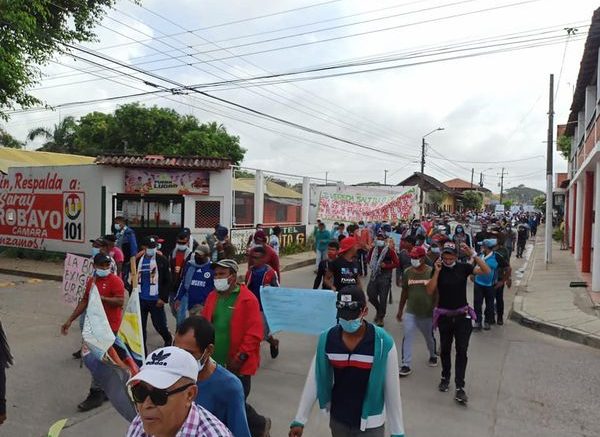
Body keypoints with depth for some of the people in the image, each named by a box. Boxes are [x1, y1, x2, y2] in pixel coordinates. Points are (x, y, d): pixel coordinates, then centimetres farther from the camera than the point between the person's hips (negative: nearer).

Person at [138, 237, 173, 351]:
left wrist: (163, 298, -11)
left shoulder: (162, 260, -6)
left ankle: (168, 339, 33)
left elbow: (167, 281, -6)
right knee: (140, 326, 7)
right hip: (140, 299, 3)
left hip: (156, 300, -3)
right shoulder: (138, 260, 5)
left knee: (159, 324, 3)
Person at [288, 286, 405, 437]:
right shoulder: (326, 339, -13)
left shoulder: (383, 343, -20)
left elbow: (392, 390, -12)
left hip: (371, 424, -2)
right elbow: (313, 382, -5)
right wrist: (299, 420, -4)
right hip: (337, 420, 3)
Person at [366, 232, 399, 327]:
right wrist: (373, 266, 5)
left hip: (385, 277, -4)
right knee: (371, 294, 2)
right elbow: (369, 259, 23)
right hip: (374, 275, 4)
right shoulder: (373, 250, 5)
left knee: (383, 298, 1)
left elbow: (397, 263, -10)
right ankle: (378, 309, 31)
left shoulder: (390, 251, -8)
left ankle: (381, 317, 17)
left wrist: (386, 266, -18)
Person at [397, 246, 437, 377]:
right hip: (410, 312, 2)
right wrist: (400, 310, 9)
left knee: (429, 337, 18)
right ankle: (406, 365, 3)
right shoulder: (407, 272, -4)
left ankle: (433, 355, 47)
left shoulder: (431, 272, -13)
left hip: (428, 313, -1)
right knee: (407, 337, -5)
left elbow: (436, 293, -7)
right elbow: (405, 292, 5)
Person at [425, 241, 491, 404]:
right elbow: (430, 291, -11)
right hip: (444, 316, 1)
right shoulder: (438, 270, -4)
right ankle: (445, 378, 34)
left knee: (462, 351, -3)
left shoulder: (463, 267, -4)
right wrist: (437, 271, -19)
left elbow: (486, 271, -14)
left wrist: (473, 254, -23)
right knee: (445, 349, 14)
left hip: (462, 316, -1)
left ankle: (460, 387, 1)